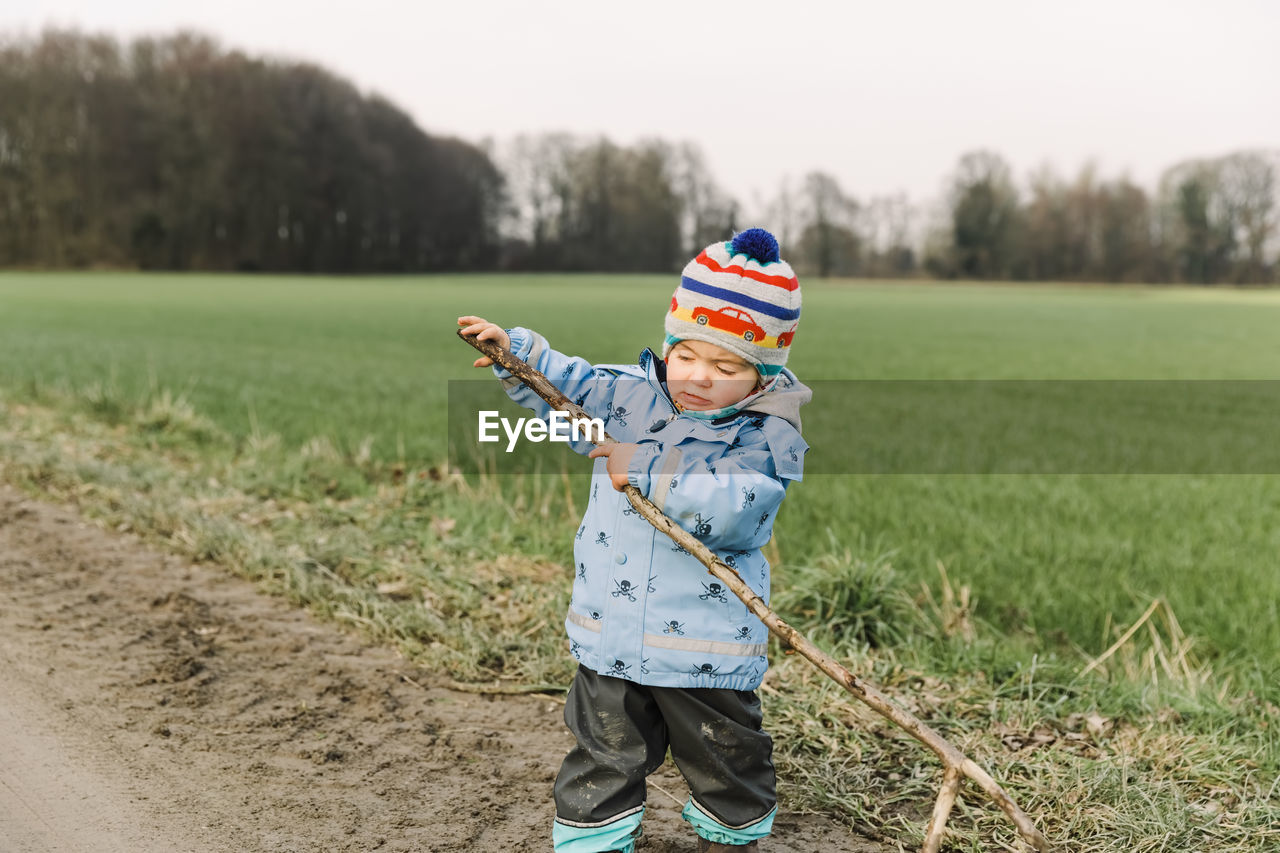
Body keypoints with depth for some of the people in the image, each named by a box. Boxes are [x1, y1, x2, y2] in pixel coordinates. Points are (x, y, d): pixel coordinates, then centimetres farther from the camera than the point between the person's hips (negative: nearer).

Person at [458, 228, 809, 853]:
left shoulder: (766, 440, -14)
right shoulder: (628, 397, 1)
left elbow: (731, 512, -28)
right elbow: (565, 385, 14)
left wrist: (648, 471, -28)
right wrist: (516, 354, -3)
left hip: (707, 652, -2)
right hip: (610, 639, 3)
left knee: (724, 760, 18)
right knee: (603, 759, 13)